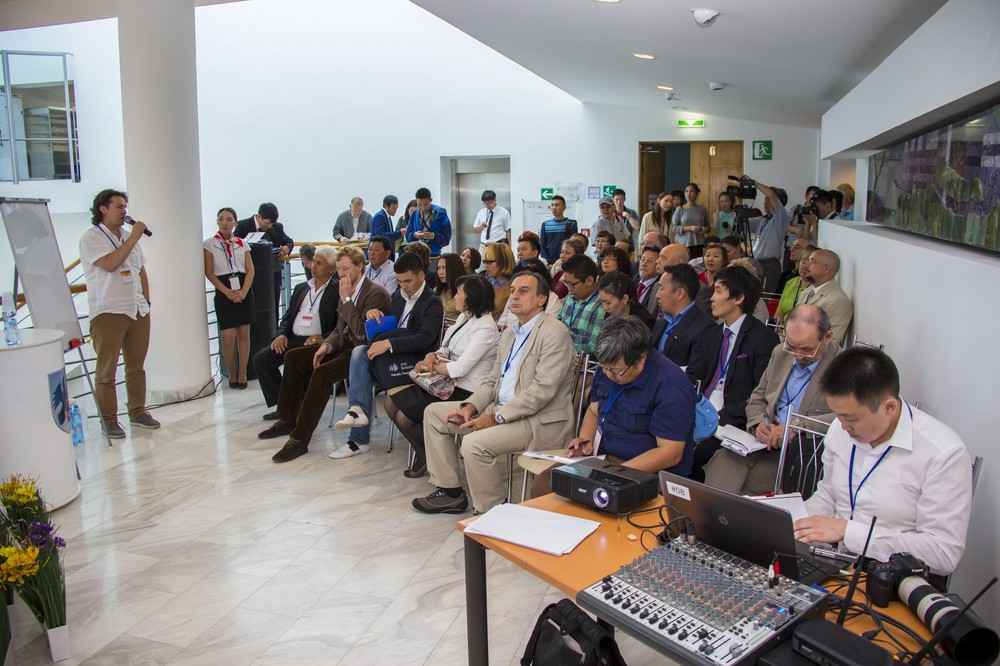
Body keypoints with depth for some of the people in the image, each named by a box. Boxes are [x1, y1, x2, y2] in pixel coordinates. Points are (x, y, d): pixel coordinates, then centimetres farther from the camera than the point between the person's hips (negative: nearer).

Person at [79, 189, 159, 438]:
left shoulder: (128, 235, 16)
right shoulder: (91, 237, -6)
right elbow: (110, 264, -22)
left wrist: (146, 300, 15)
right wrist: (134, 237, -17)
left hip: (137, 311, 7)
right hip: (108, 312, -6)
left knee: (136, 365, 12)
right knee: (106, 370, 0)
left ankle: (138, 412, 22)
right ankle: (109, 420, 8)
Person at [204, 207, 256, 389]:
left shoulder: (241, 244, 11)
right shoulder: (210, 244, 4)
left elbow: (250, 270, 6)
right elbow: (209, 272, -1)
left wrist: (244, 291, -9)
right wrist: (227, 292, -11)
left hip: (243, 291, 2)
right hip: (224, 292, -2)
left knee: (244, 333, 2)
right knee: (228, 336, -7)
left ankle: (242, 373, 12)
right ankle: (232, 374, 10)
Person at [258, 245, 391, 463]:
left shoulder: (376, 293, -16)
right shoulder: (346, 290, 11)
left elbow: (362, 333, -25)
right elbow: (340, 328, 16)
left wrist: (346, 299, -20)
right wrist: (326, 346, -3)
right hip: (345, 345, 10)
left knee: (322, 372, -31)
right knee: (293, 356, 4)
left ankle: (300, 438, -24)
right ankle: (288, 419, 12)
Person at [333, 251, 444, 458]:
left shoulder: (432, 303, -8)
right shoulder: (399, 296, 15)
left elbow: (426, 338, -25)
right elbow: (386, 324, 21)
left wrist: (388, 343, -34)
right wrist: (372, 314, -3)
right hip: (392, 355, 6)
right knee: (359, 351, -21)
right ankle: (357, 409, -25)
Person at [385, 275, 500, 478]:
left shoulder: (485, 328, -20)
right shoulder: (464, 317, 9)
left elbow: (460, 368, -24)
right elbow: (446, 349, 15)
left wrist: (430, 365, -9)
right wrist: (432, 356, -9)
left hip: (464, 391, -10)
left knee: (403, 418, -14)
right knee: (391, 404, 3)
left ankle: (425, 456, 15)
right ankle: (424, 453, 15)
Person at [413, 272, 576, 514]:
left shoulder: (555, 333, -13)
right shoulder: (509, 334, 17)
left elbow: (542, 391, -20)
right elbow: (492, 382, 18)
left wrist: (495, 417, -20)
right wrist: (469, 407, -1)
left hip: (541, 420, -10)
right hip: (501, 408, 10)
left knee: (475, 443, -31)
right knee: (434, 413, 8)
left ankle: (491, 512, -9)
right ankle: (450, 492, 13)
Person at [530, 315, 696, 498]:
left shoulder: (671, 386, -20)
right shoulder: (607, 369, 5)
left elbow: (671, 454, -21)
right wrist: (585, 440, 0)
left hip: (649, 472, -7)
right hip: (602, 456, 7)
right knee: (542, 484, -13)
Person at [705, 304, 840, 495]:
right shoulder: (780, 353, 13)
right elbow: (757, 399, 20)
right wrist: (759, 423, -3)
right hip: (765, 440, 5)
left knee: (744, 486, -27)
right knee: (723, 458, -25)